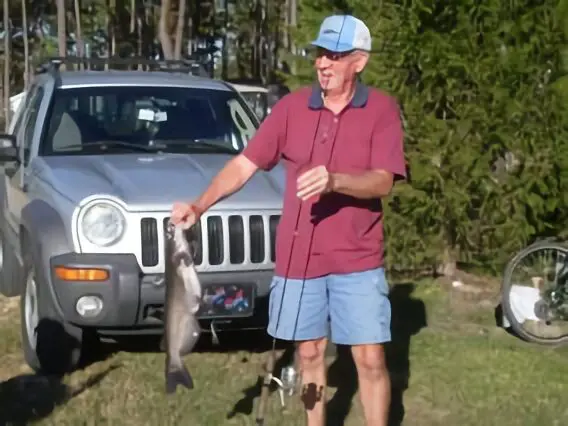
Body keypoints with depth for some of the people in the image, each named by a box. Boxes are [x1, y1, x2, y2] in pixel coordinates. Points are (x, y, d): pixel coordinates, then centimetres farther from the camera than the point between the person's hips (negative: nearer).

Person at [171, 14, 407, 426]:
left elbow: (383, 181, -15)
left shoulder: (382, 109, -6)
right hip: (298, 258, 3)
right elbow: (244, 164, 2)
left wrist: (335, 181, -33)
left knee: (371, 359, -1)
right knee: (310, 354, 13)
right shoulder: (292, 106, 1)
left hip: (357, 260, -2)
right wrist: (200, 205, -11)